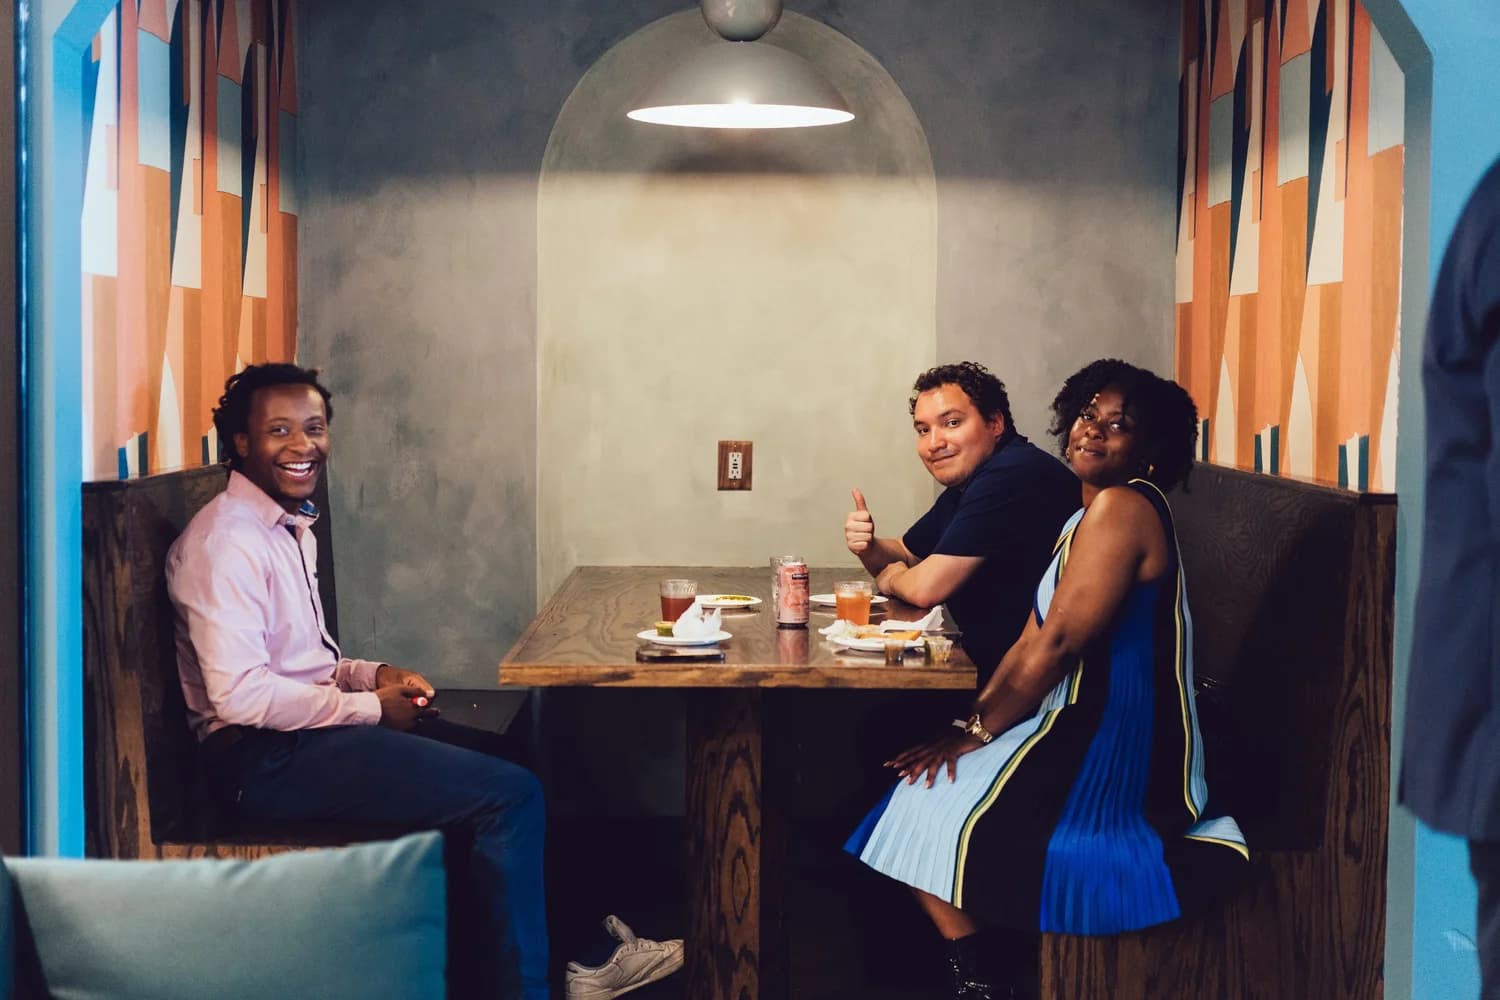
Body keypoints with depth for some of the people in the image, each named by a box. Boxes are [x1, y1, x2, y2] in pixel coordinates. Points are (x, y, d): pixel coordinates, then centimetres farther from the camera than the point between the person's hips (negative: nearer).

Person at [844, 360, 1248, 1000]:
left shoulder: (1123, 505, -15)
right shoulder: (1085, 519, 17)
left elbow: (1057, 642, -18)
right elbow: (1030, 643, 13)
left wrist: (977, 730, -10)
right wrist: (973, 724, 1)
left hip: (1110, 750, -10)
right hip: (1083, 733, 10)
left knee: (936, 814, -10)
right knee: (925, 790, 9)